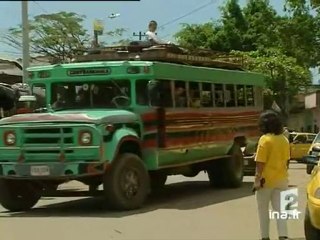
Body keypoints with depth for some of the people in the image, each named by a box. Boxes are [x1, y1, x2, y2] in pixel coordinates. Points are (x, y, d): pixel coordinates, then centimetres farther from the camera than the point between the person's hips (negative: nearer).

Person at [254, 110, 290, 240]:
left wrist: (257, 179, -13)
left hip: (266, 180, -5)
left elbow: (260, 162, -16)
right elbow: (286, 160, 13)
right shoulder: (284, 140, 6)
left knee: (263, 210, 10)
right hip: (281, 179, 5)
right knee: (280, 209, 5)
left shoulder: (265, 139, -14)